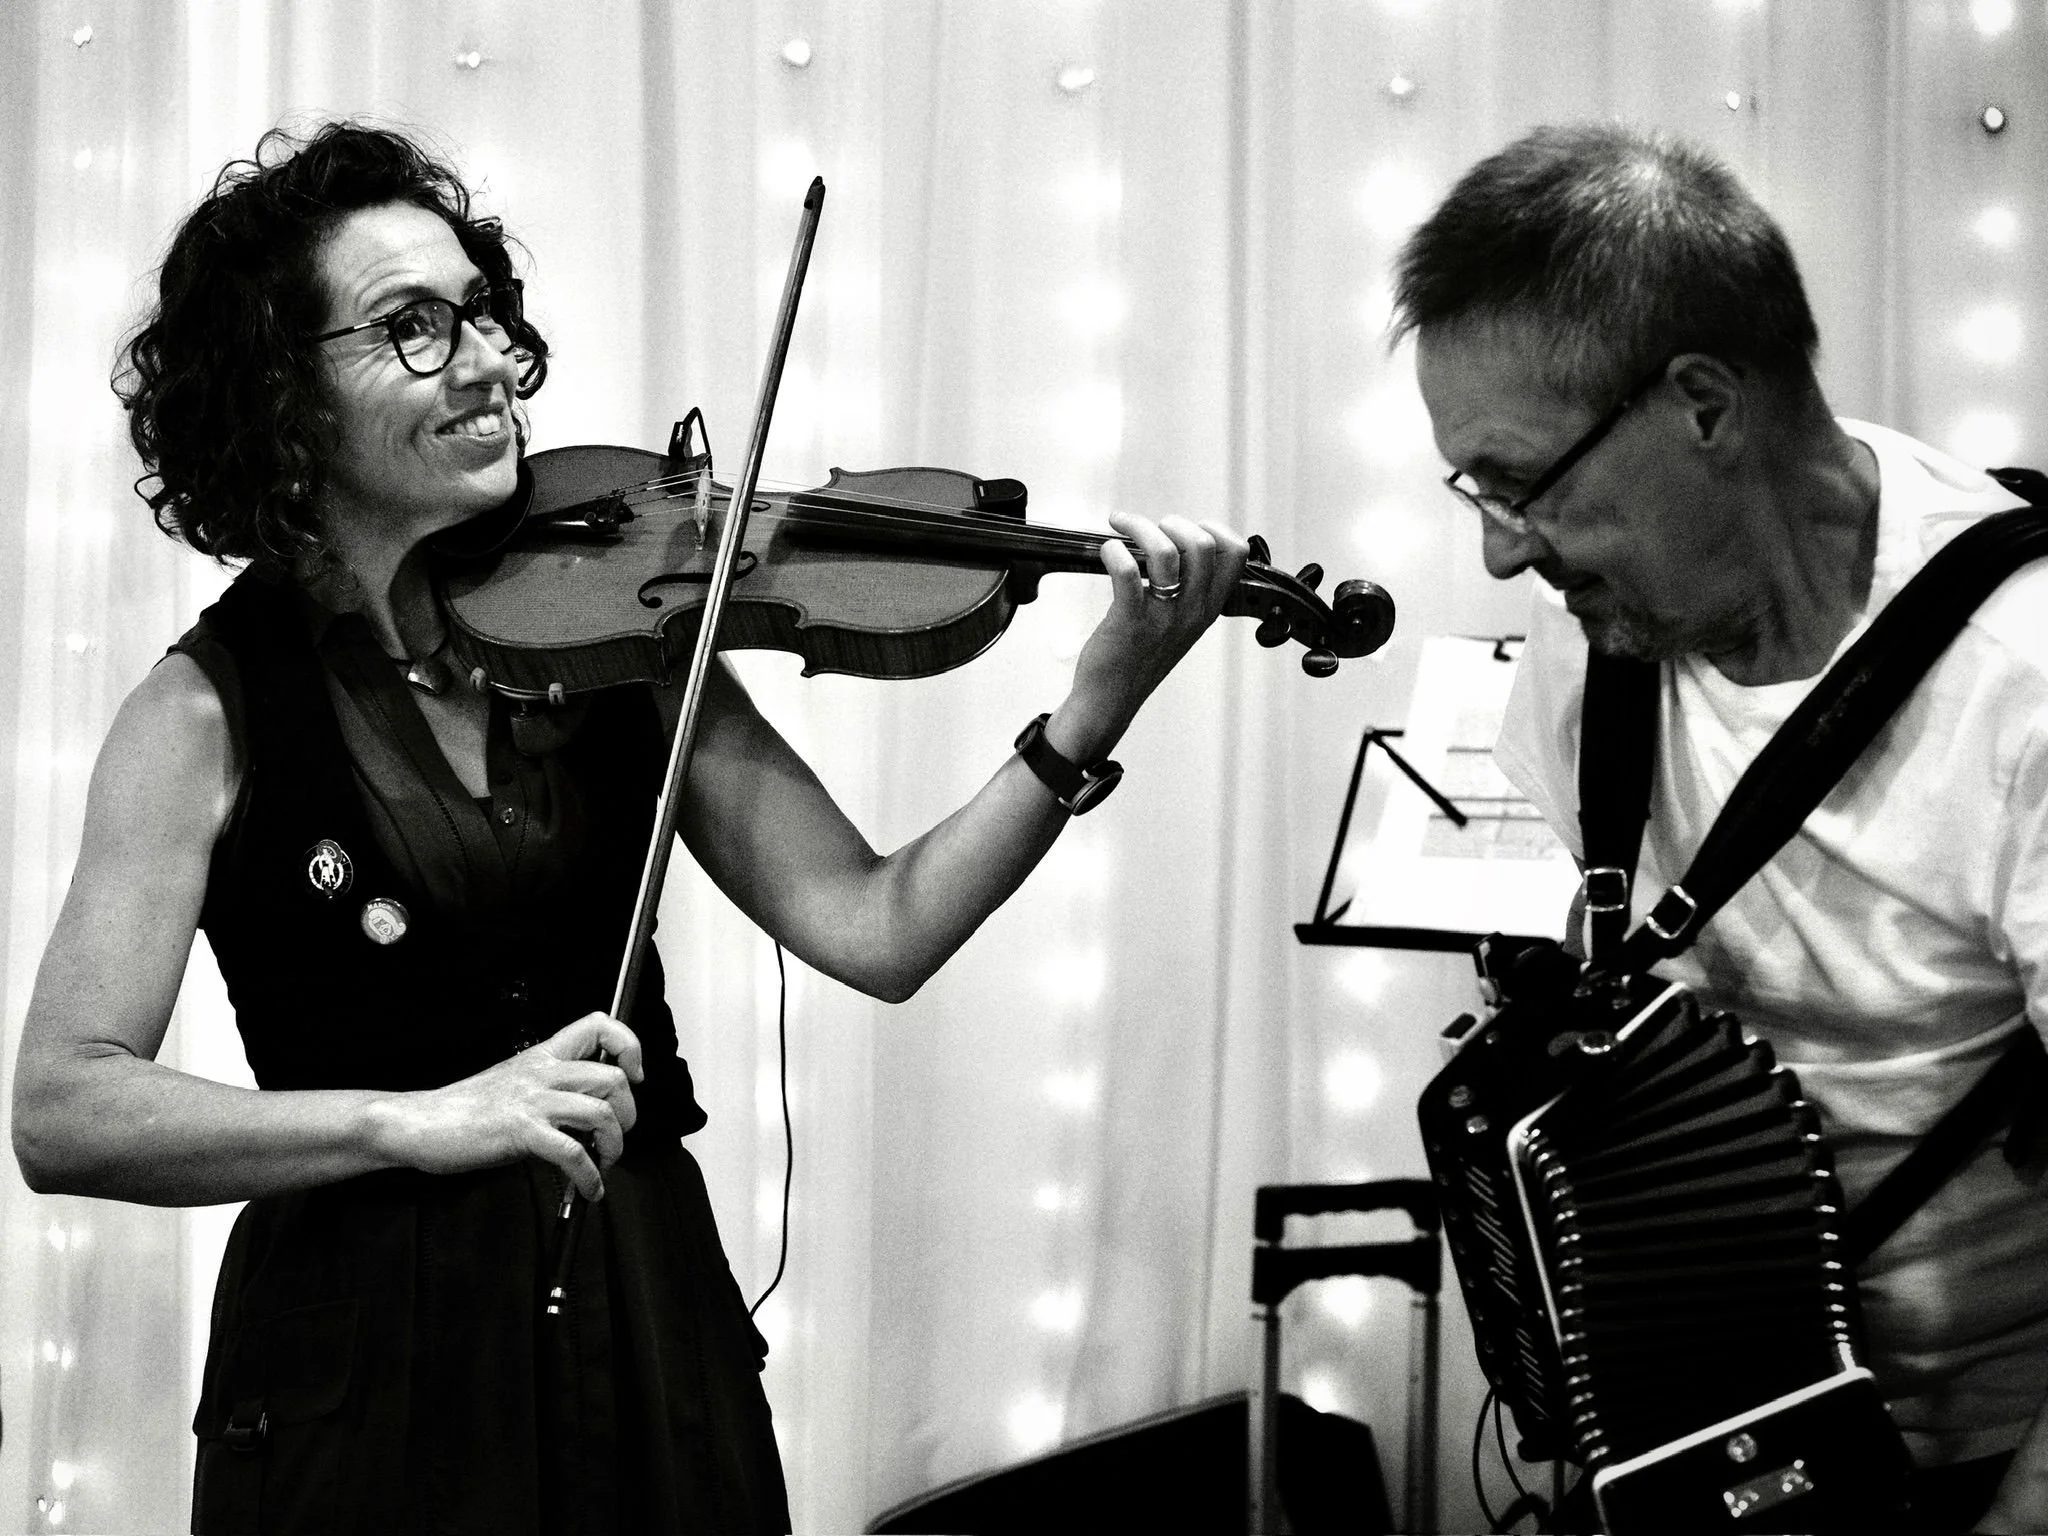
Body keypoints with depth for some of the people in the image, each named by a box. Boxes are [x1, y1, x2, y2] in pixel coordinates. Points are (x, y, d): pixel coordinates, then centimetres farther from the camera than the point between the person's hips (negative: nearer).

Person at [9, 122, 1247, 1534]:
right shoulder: (211, 714, -8)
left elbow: (872, 930, -7)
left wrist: (1096, 712, -20)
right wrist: (417, 1118, -28)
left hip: (655, 1323, 3)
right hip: (371, 1364, -3)